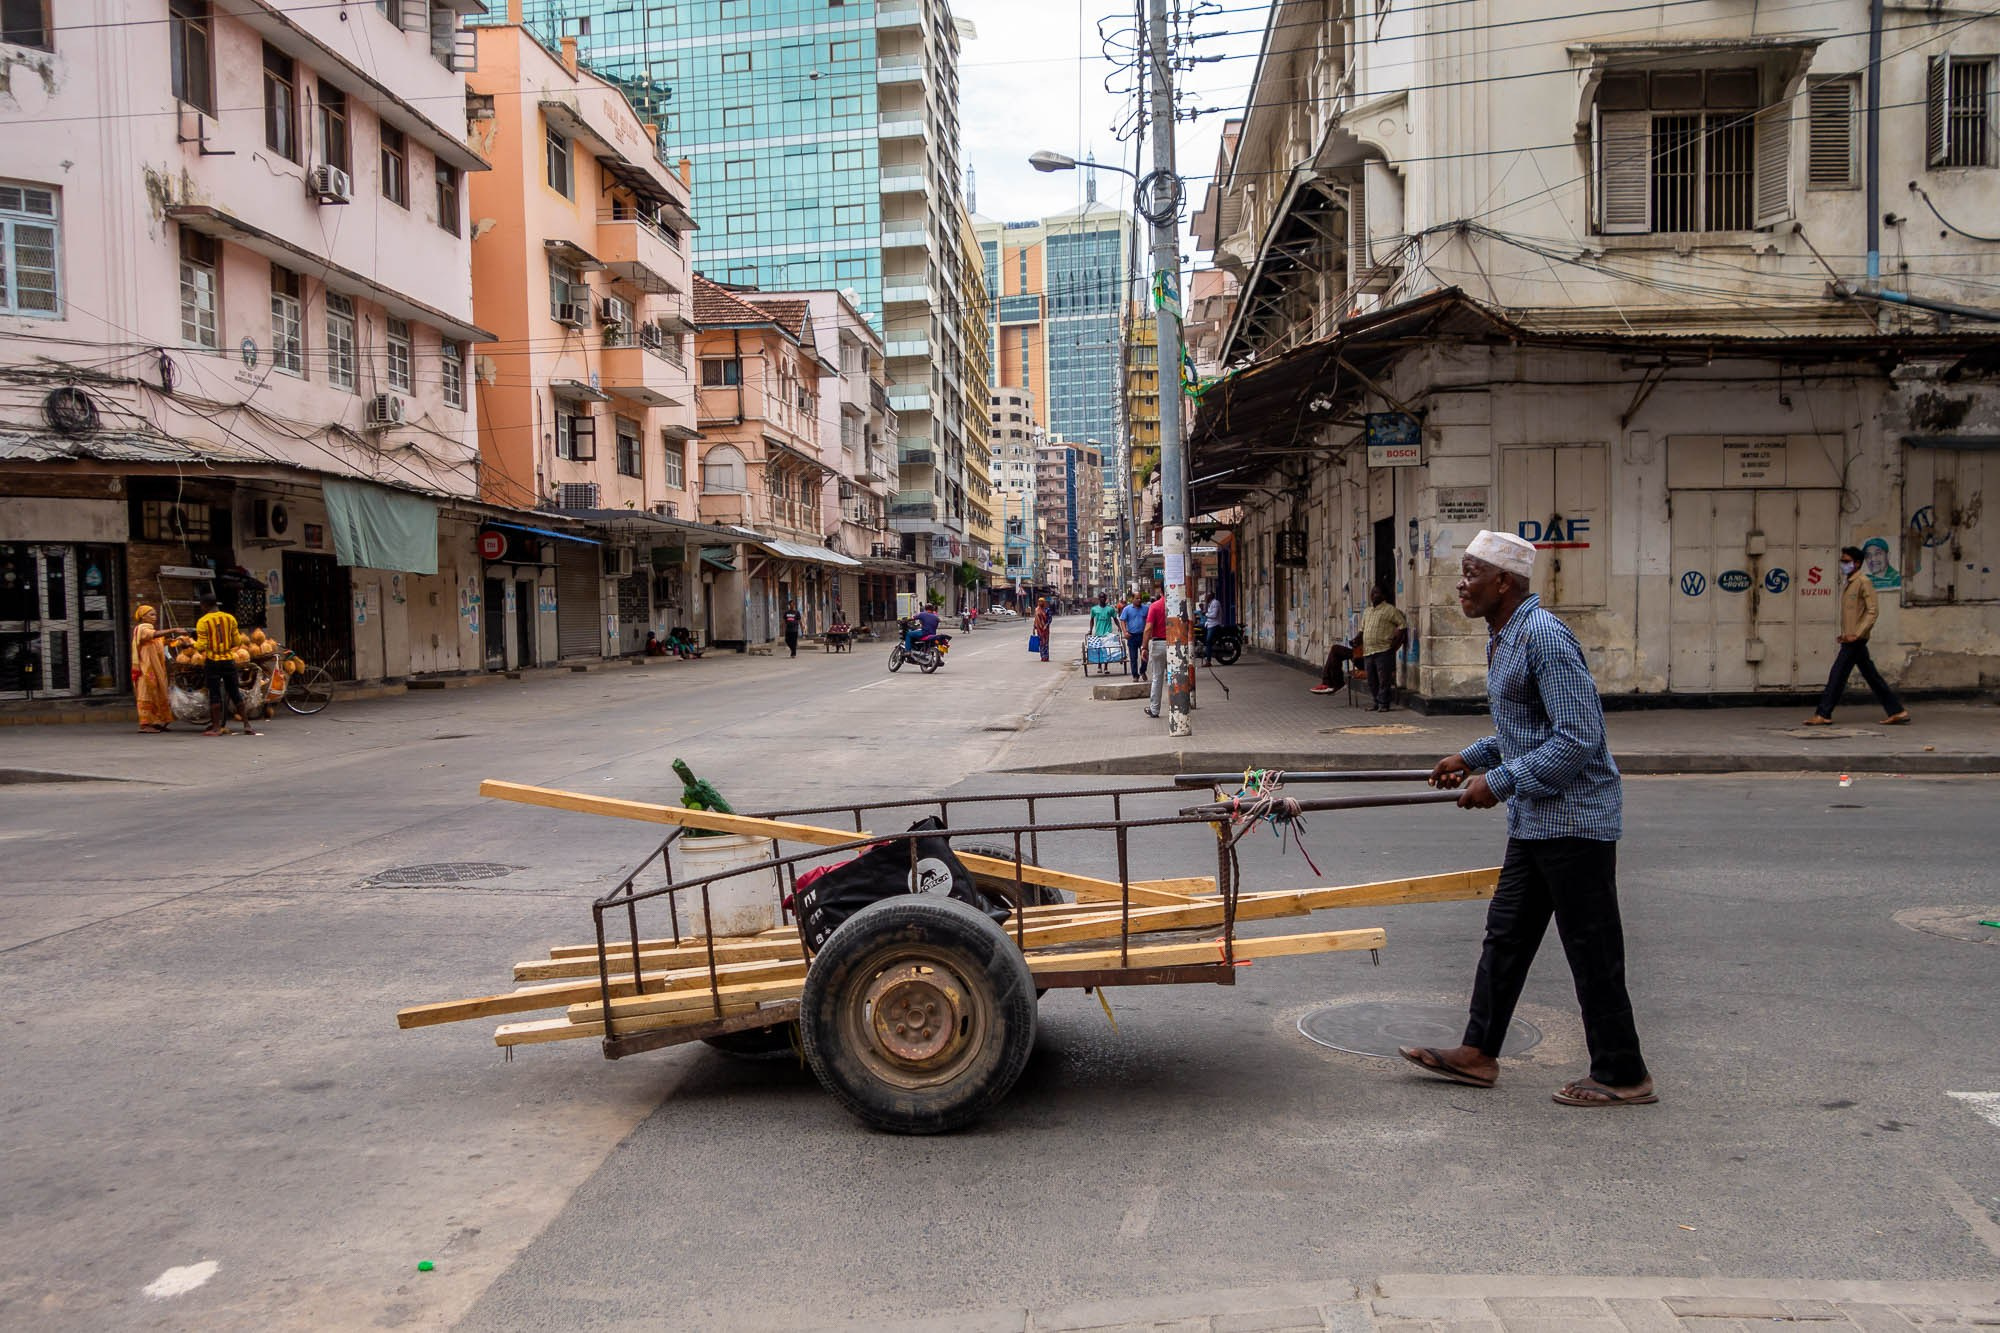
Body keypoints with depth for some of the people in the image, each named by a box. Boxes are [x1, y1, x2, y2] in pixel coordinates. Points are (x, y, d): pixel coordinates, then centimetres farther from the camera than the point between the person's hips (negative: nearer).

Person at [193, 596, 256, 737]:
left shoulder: (203, 622, -7)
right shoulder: (230, 618, 4)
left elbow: (201, 647, -10)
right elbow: (236, 642, 6)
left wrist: (193, 645, 10)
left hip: (213, 661, -3)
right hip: (229, 660, 3)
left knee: (214, 694, 2)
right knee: (235, 693, 9)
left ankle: (217, 727, 3)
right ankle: (247, 725, 7)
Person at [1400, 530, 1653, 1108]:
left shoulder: (1544, 637, -20)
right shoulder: (1503, 638, 12)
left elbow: (1578, 736, -25)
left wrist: (1499, 781, -23)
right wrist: (1471, 757, 13)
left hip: (1574, 817, -10)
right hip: (1534, 820, 10)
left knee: (1592, 951, 1)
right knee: (1506, 935, 15)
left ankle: (1622, 1075, 14)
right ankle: (1478, 1052, 24)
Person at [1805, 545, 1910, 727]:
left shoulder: (1863, 582, -10)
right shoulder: (1849, 583, 17)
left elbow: (1873, 611, -16)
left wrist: (1856, 634, -21)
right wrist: (1844, 634, 14)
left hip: (1856, 640, -9)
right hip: (1851, 639, 9)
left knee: (1837, 675, -7)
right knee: (1872, 677, 11)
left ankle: (1823, 715, -5)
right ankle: (1896, 711, 14)